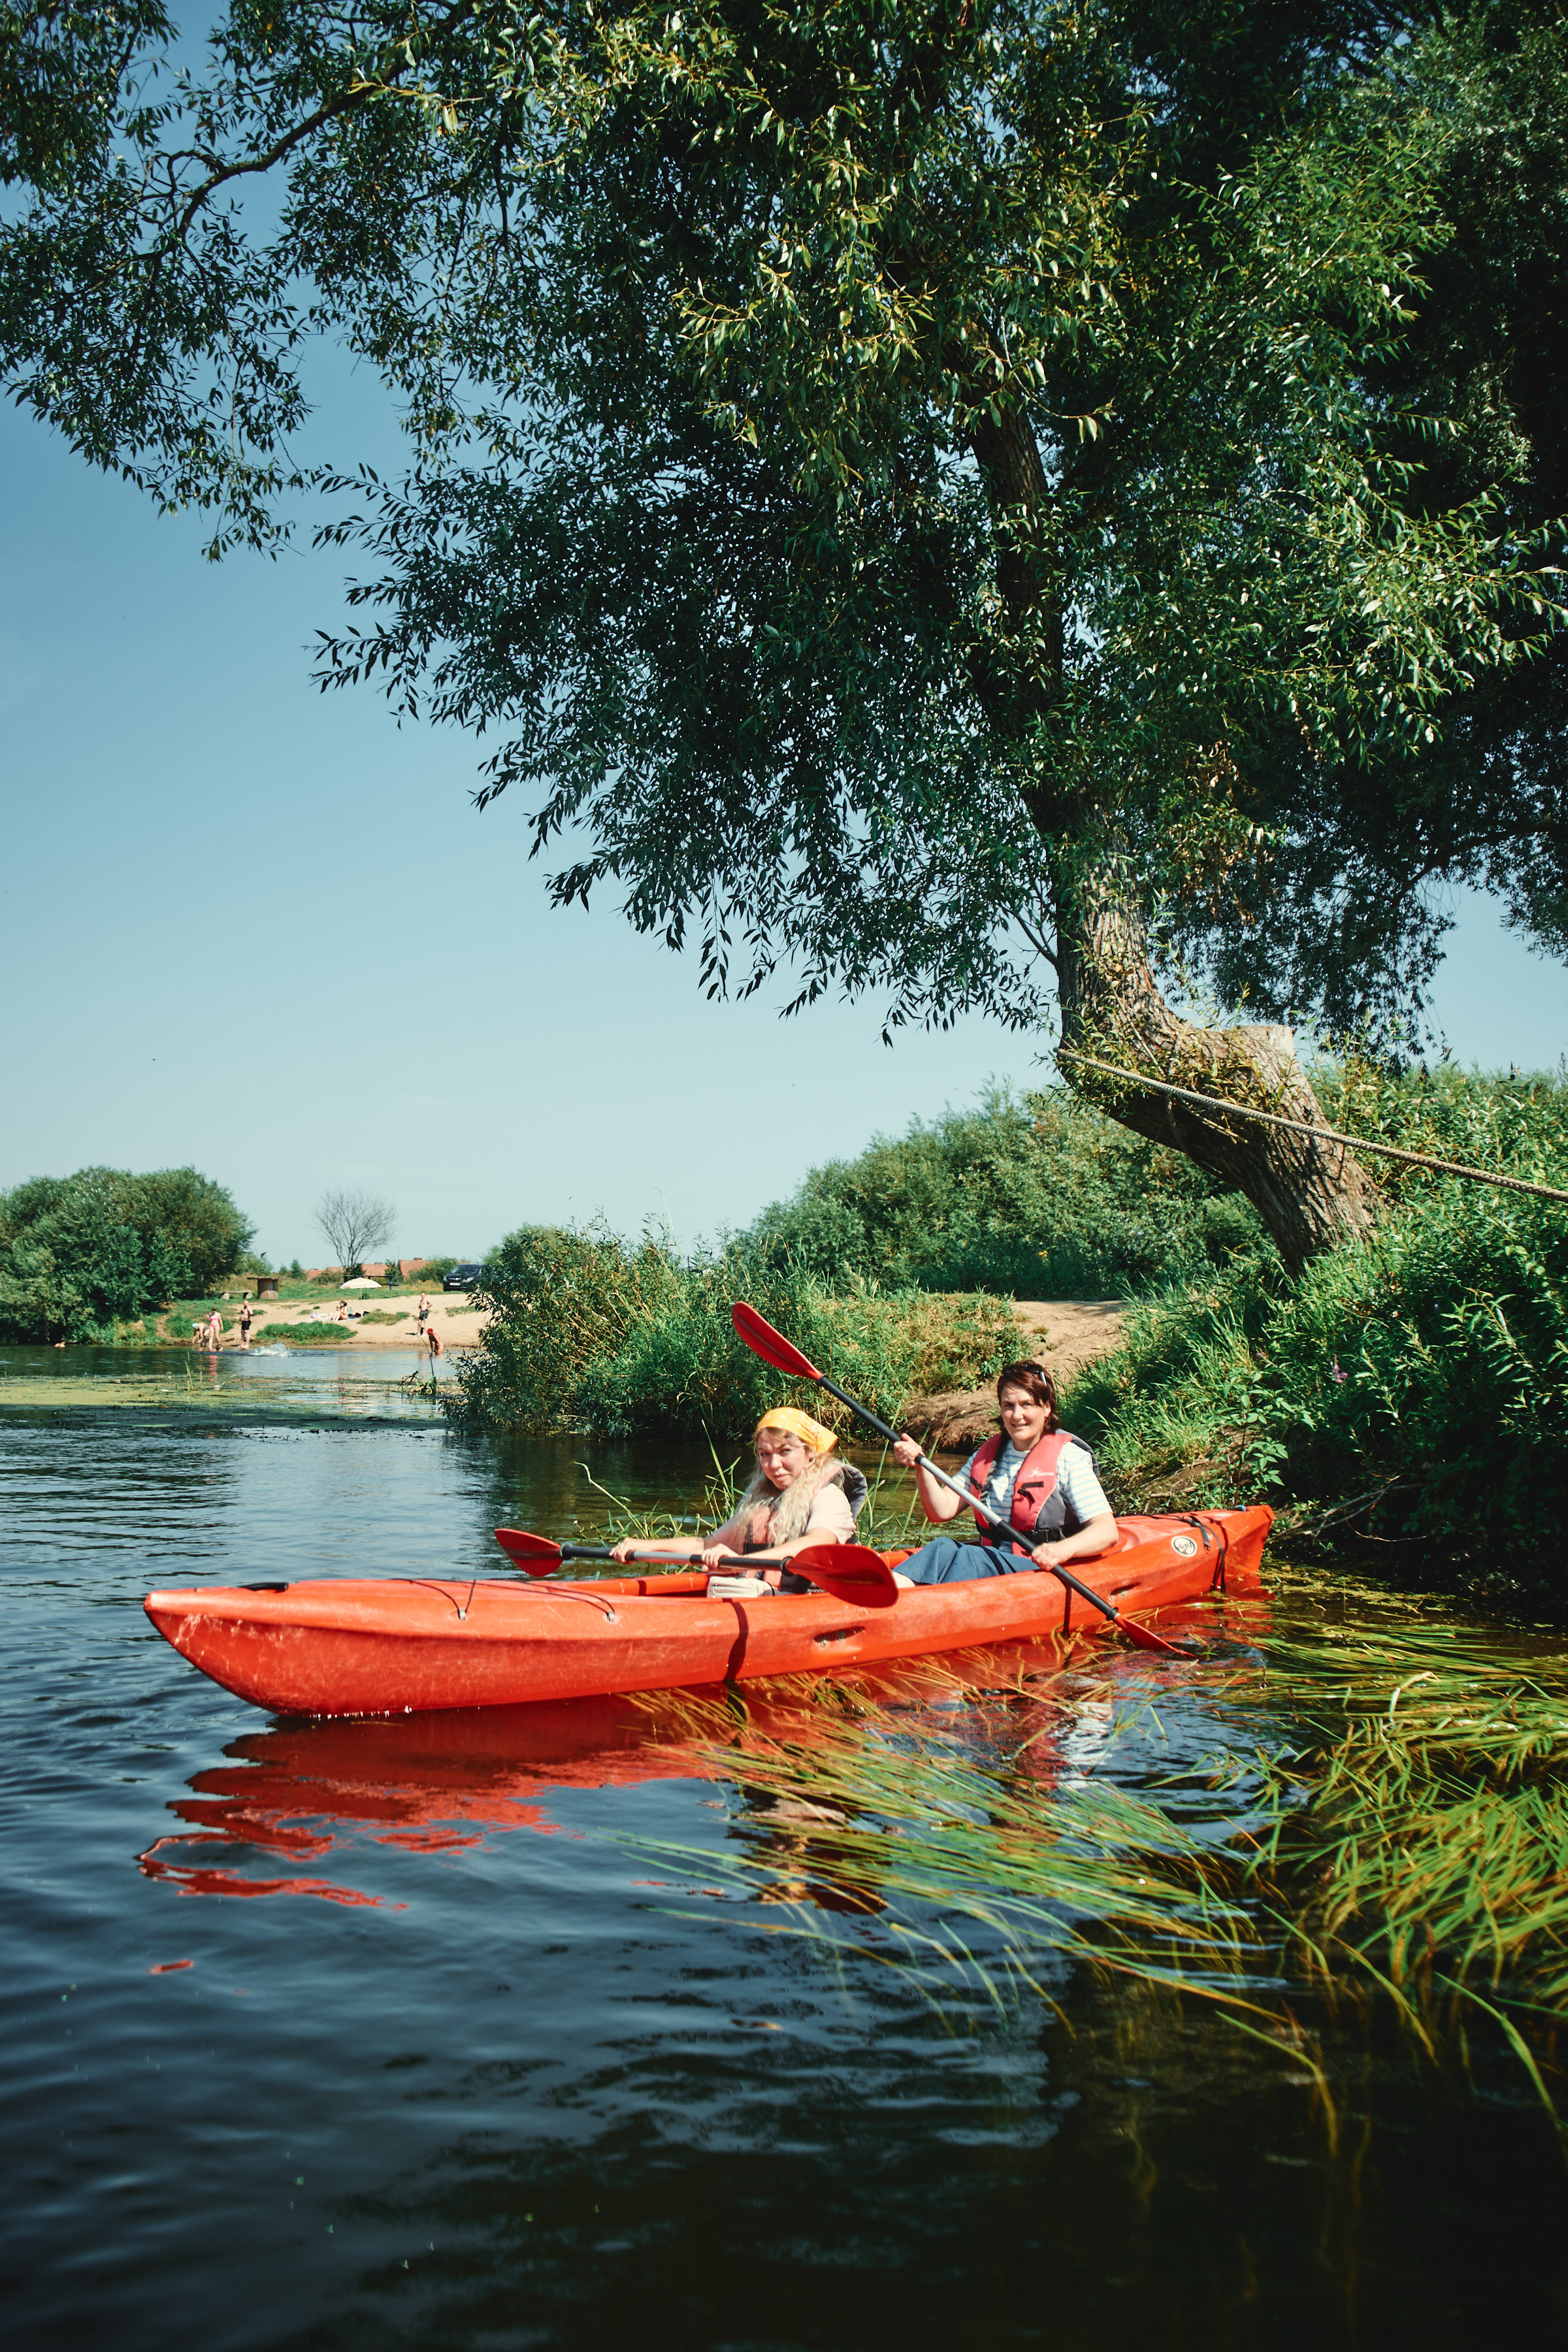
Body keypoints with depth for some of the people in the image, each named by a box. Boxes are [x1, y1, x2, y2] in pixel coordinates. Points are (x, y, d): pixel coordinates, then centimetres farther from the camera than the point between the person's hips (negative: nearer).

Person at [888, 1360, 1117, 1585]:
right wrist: (920, 1466, -9)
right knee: (943, 1546, -27)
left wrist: (1063, 1550, -32)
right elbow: (942, 1510, 9)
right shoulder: (986, 1455, 15)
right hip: (991, 1563, 5)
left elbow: (1107, 1531, -12)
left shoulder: (1068, 1457, -3)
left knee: (964, 1557, -32)